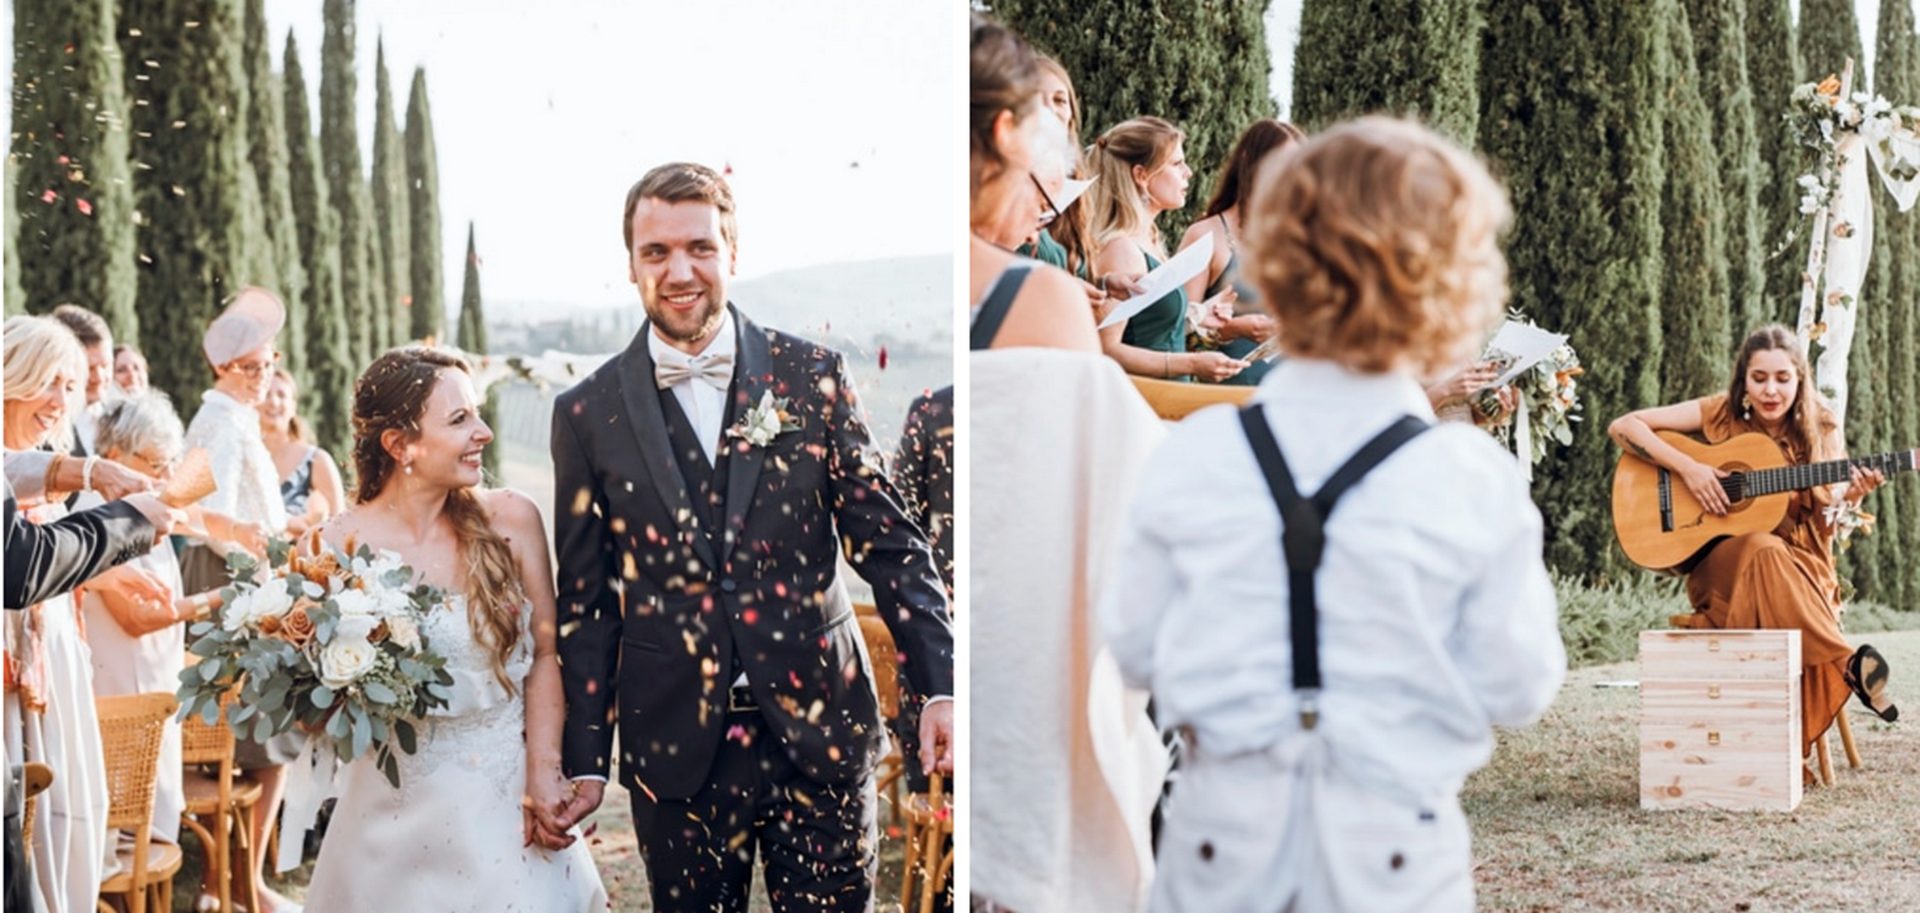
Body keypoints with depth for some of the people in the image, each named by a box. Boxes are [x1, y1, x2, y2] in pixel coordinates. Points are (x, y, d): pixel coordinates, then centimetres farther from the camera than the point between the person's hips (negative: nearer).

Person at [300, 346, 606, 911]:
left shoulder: (511, 521, -6)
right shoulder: (337, 548, -10)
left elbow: (545, 652, 0)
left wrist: (544, 774, -8)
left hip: (509, 799, 1)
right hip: (399, 806, -1)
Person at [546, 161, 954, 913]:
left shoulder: (811, 377, 2)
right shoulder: (589, 413, 3)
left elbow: (888, 541, 2)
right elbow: (584, 602, 6)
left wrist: (938, 686, -8)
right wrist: (584, 759, 3)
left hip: (819, 731, 0)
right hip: (677, 750, 0)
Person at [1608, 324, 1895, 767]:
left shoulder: (1820, 433, 3)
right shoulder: (1721, 414, 0)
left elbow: (1826, 526, 2)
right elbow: (1623, 426, -5)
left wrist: (1852, 498, -21)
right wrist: (1686, 467, -17)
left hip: (1801, 570, 1)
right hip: (1719, 561, 0)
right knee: (1764, 552, -38)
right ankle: (1849, 665, -37)